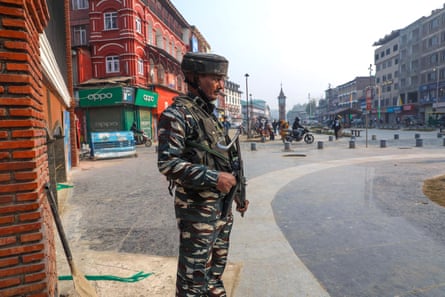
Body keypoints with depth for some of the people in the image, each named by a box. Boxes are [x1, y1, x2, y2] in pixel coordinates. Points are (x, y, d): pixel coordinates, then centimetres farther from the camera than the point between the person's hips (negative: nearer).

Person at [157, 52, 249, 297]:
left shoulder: (211, 114, 13)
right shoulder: (176, 114, -14)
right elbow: (167, 163, -23)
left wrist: (237, 193, 16)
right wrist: (214, 178, -25)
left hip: (222, 204, 8)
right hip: (196, 208, -8)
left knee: (216, 267, 22)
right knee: (194, 275, 5)